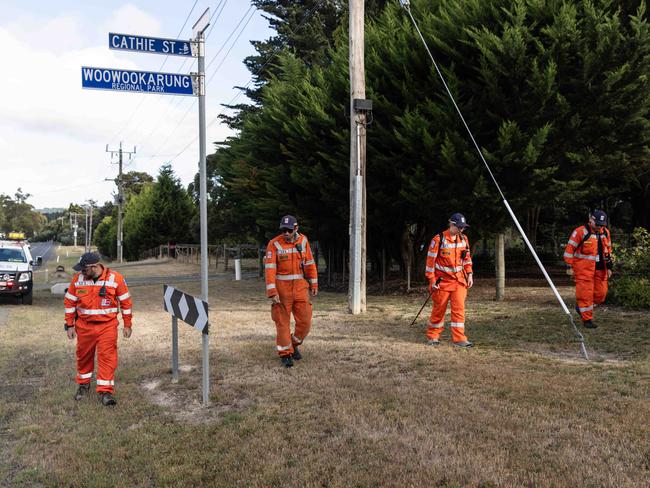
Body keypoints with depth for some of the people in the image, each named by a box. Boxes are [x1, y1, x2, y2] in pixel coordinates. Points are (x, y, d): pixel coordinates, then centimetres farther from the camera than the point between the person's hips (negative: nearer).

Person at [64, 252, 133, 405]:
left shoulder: (115, 278, -11)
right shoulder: (78, 279, -4)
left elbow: (125, 302, -2)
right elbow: (70, 302, 6)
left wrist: (127, 325, 0)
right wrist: (69, 325, 6)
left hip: (107, 326, -3)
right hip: (84, 326, 3)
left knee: (107, 357, -6)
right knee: (83, 356, 14)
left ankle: (105, 391, -1)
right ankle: (83, 384, 36)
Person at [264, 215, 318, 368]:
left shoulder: (303, 241, 1)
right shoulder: (274, 244, -10)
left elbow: (310, 263, 9)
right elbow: (269, 269, -14)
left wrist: (314, 284, 9)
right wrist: (272, 292, -20)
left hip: (300, 287, 3)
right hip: (282, 288, -3)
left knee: (305, 322, 3)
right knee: (283, 322, 3)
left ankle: (294, 345, 28)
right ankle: (285, 354, 16)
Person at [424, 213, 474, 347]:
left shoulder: (464, 239, 5)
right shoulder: (438, 239, -12)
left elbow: (467, 258, 15)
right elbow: (430, 261, -10)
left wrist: (469, 274, 7)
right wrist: (432, 280, -10)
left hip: (459, 280, 4)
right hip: (442, 280, -4)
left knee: (459, 308, -5)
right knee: (439, 309, 5)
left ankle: (459, 338, -3)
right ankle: (432, 336, 22)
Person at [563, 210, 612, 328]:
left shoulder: (605, 232, 10)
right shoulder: (580, 232, -10)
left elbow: (608, 250, 19)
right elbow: (570, 249, -8)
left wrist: (609, 266, 17)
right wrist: (569, 266, -9)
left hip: (600, 269, 6)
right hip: (584, 268, -6)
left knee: (601, 293, 7)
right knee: (585, 294, -5)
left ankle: (580, 306, 30)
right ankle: (587, 319, 5)